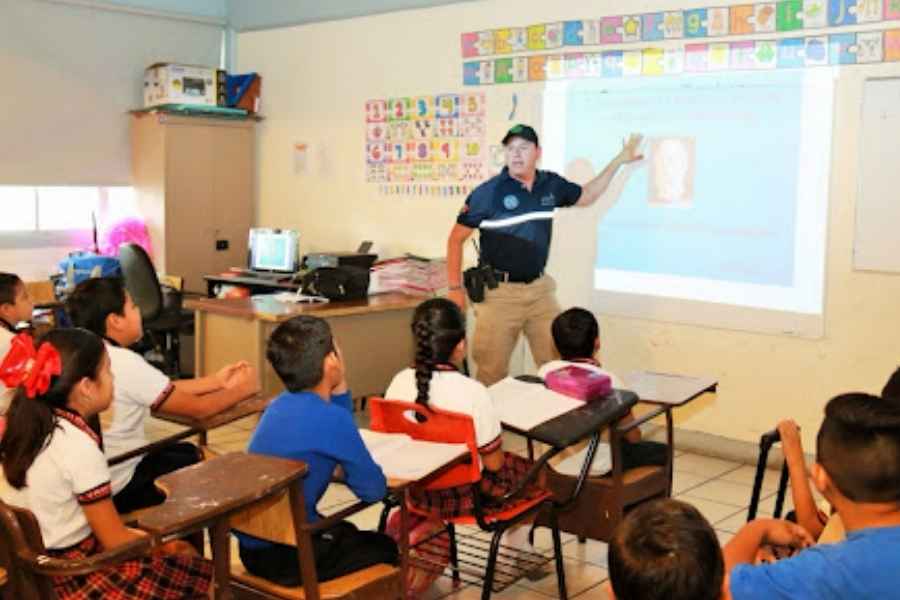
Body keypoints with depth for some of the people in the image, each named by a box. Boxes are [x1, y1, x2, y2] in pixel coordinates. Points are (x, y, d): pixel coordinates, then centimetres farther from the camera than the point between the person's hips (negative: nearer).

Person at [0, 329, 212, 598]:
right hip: (75, 575, -9)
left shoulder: (33, 426, -2)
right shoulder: (79, 446, -26)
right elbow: (115, 542, -18)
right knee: (203, 575, -1)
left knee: (185, 555, 17)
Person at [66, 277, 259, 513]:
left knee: (188, 451, 24)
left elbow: (167, 390, 9)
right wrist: (243, 389, 1)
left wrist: (217, 381, 13)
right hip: (118, 487, -8)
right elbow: (198, 408, -16)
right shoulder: (125, 363, -25)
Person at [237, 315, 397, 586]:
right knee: (385, 548, 18)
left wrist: (340, 389, 6)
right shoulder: (330, 417, -22)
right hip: (284, 556, -8)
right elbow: (373, 490, -11)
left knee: (347, 534, 33)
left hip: (253, 546, 8)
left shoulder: (281, 404, 3)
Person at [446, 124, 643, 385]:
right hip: (500, 292, -5)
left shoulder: (551, 185, 3)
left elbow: (587, 196, 24)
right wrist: (455, 288, -8)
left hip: (540, 289, 5)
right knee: (492, 371, -1)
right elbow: (456, 238, -5)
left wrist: (618, 161, 19)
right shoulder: (488, 192, -11)